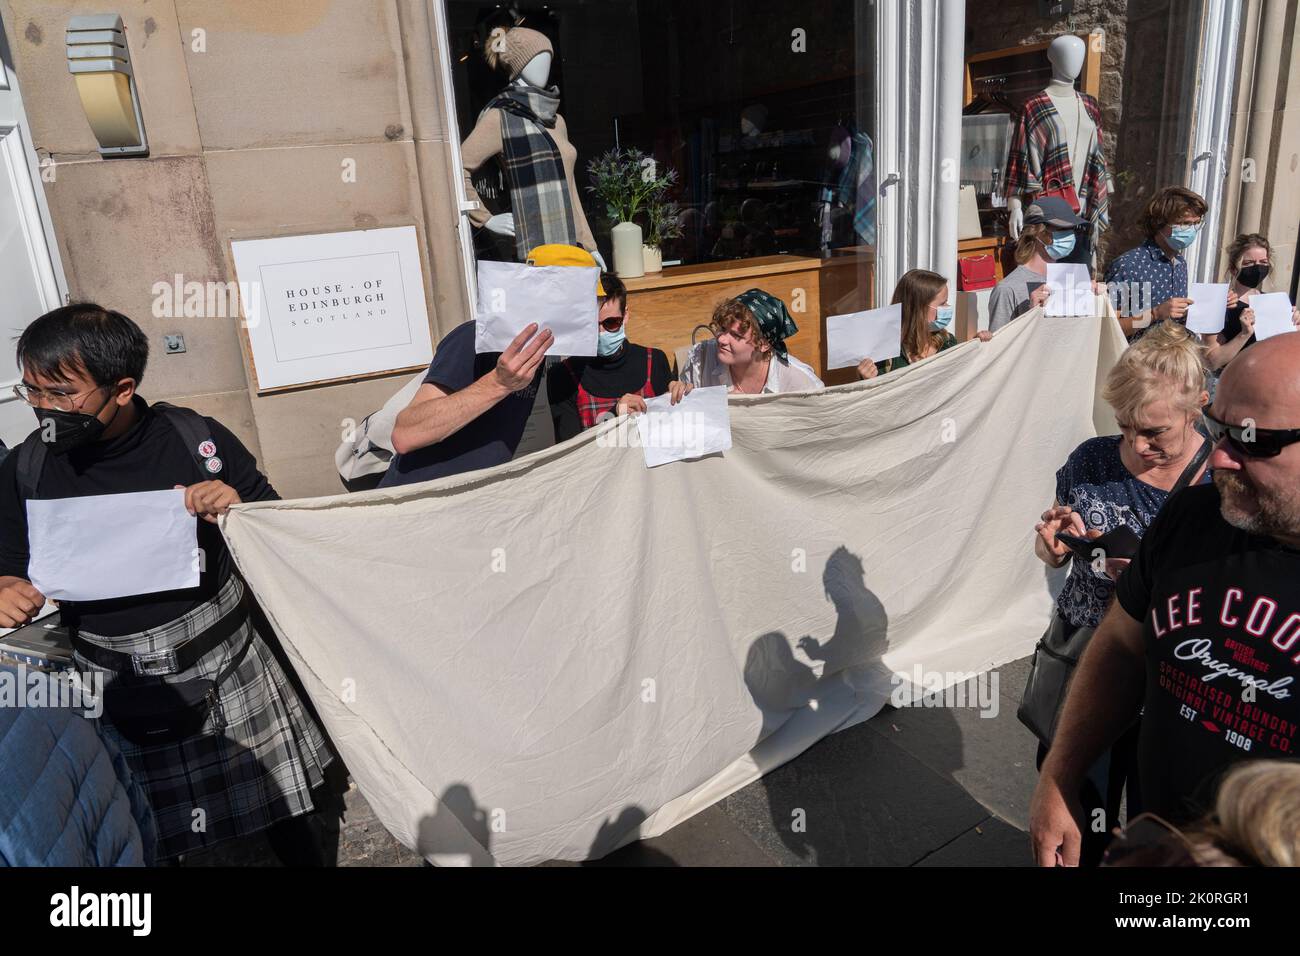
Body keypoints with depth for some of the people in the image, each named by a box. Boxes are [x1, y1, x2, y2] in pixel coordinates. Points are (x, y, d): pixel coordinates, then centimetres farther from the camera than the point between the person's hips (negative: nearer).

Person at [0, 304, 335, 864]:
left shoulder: (195, 439, -10)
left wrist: (240, 509, -22)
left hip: (228, 670, -1)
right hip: (118, 693, 1)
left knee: (284, 812, 15)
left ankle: (301, 856, 43)